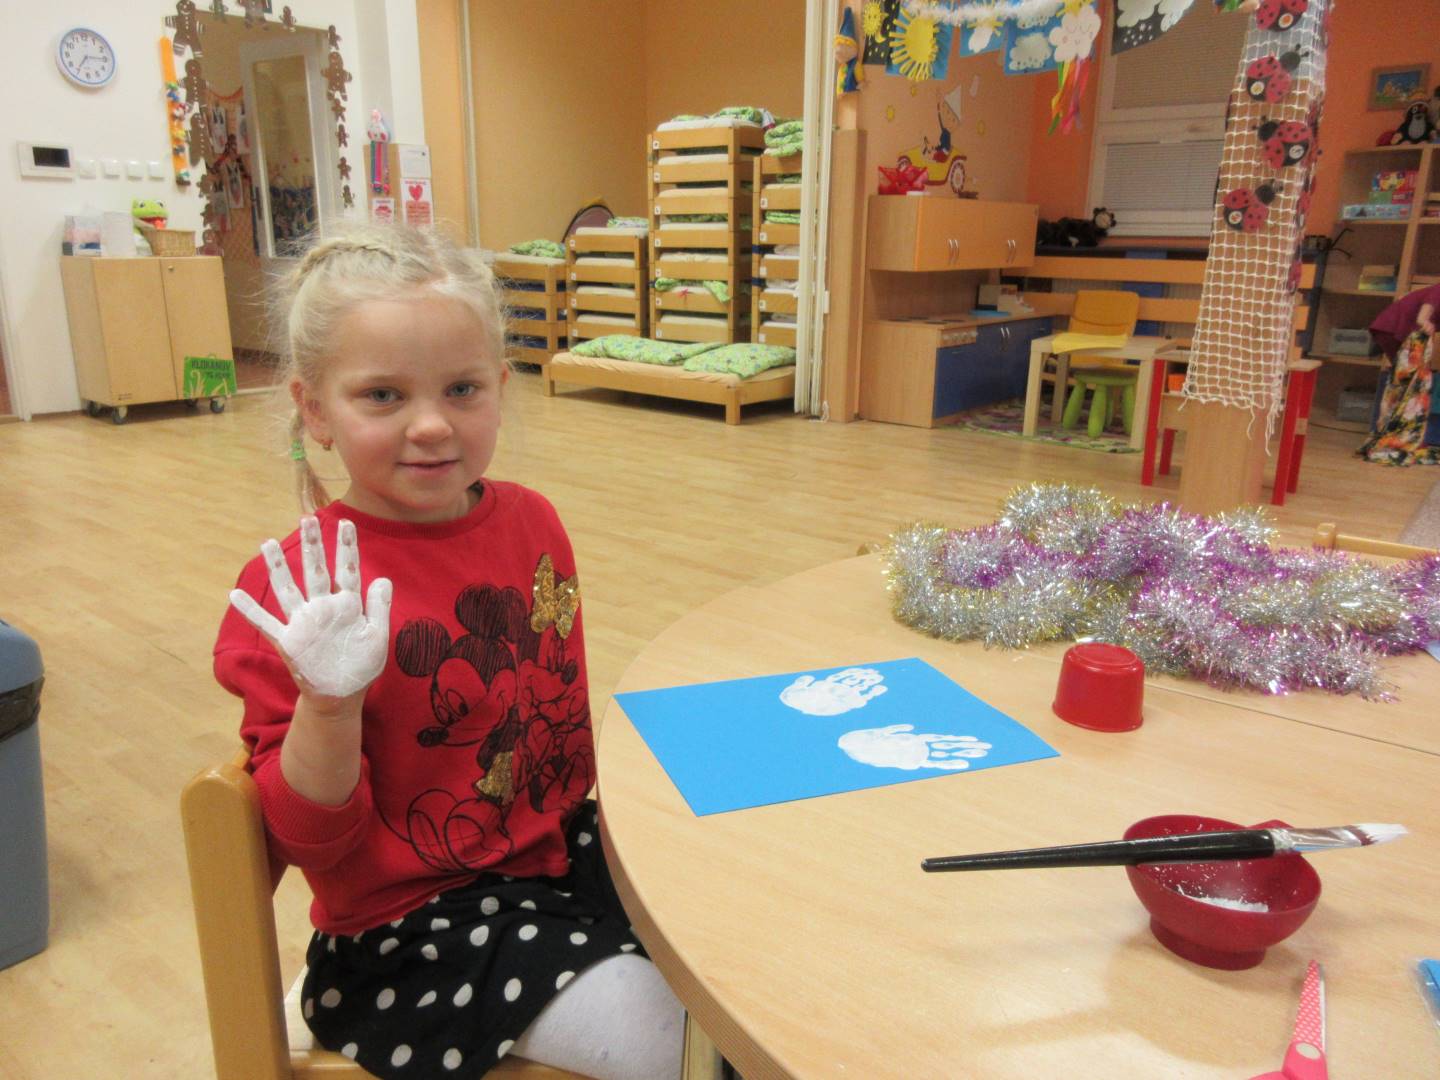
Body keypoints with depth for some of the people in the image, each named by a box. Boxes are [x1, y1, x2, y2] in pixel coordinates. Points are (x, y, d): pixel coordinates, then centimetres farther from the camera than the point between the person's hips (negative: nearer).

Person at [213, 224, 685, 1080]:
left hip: (562, 848, 6)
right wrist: (326, 701, -32)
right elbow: (313, 840, -15)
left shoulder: (531, 521, -3)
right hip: (409, 924, -5)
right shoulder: (297, 589, -20)